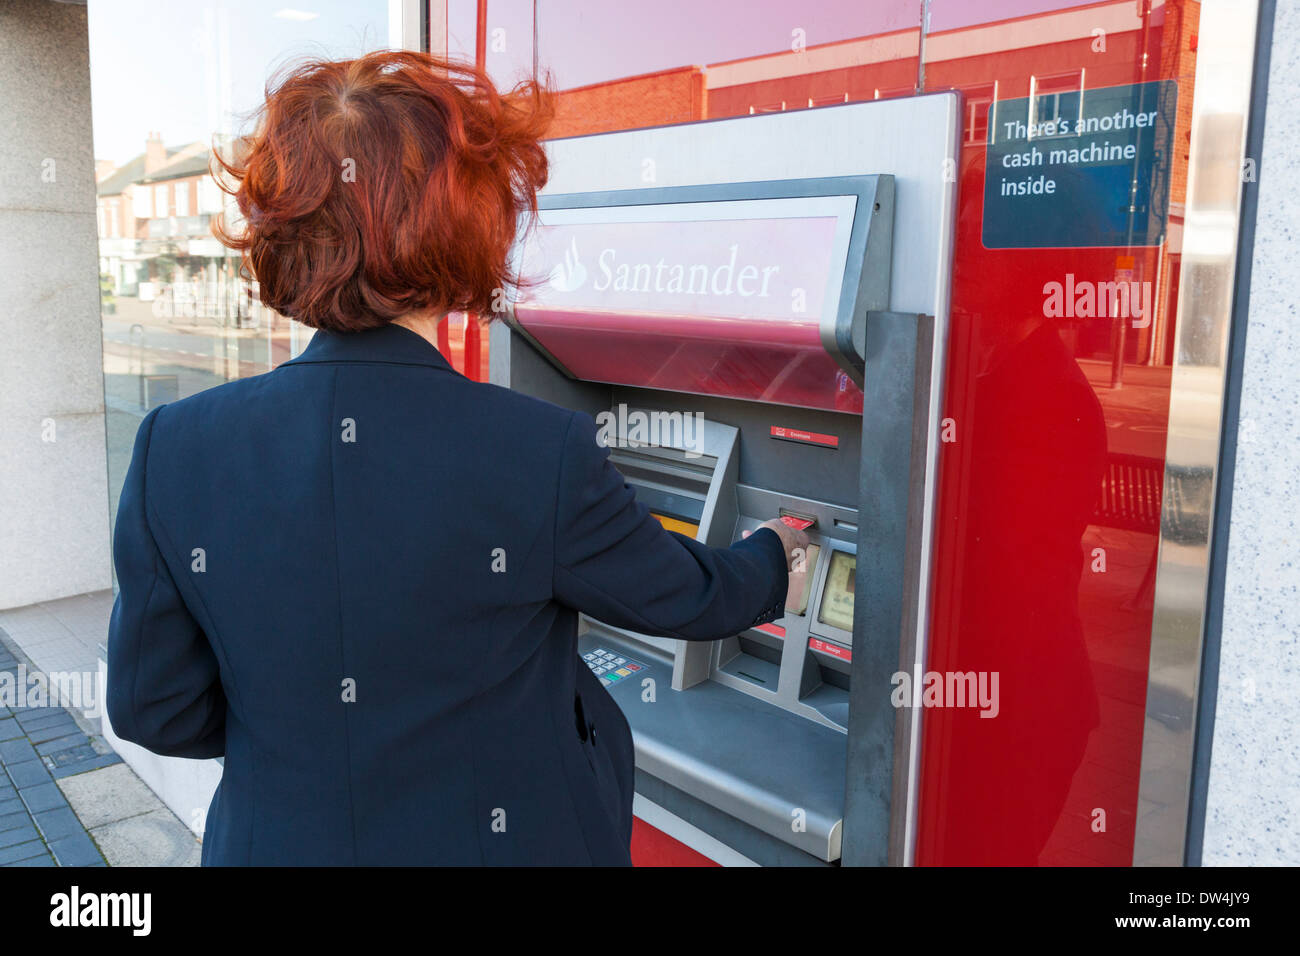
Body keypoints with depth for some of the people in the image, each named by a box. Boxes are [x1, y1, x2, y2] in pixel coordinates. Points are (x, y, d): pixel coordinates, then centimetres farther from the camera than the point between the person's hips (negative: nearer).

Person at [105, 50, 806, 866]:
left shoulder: (175, 451, -17)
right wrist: (774, 557, 15)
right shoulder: (543, 456, -25)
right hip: (504, 836, -2)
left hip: (278, 838, 3)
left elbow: (155, 712, -6)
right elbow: (690, 598, -7)